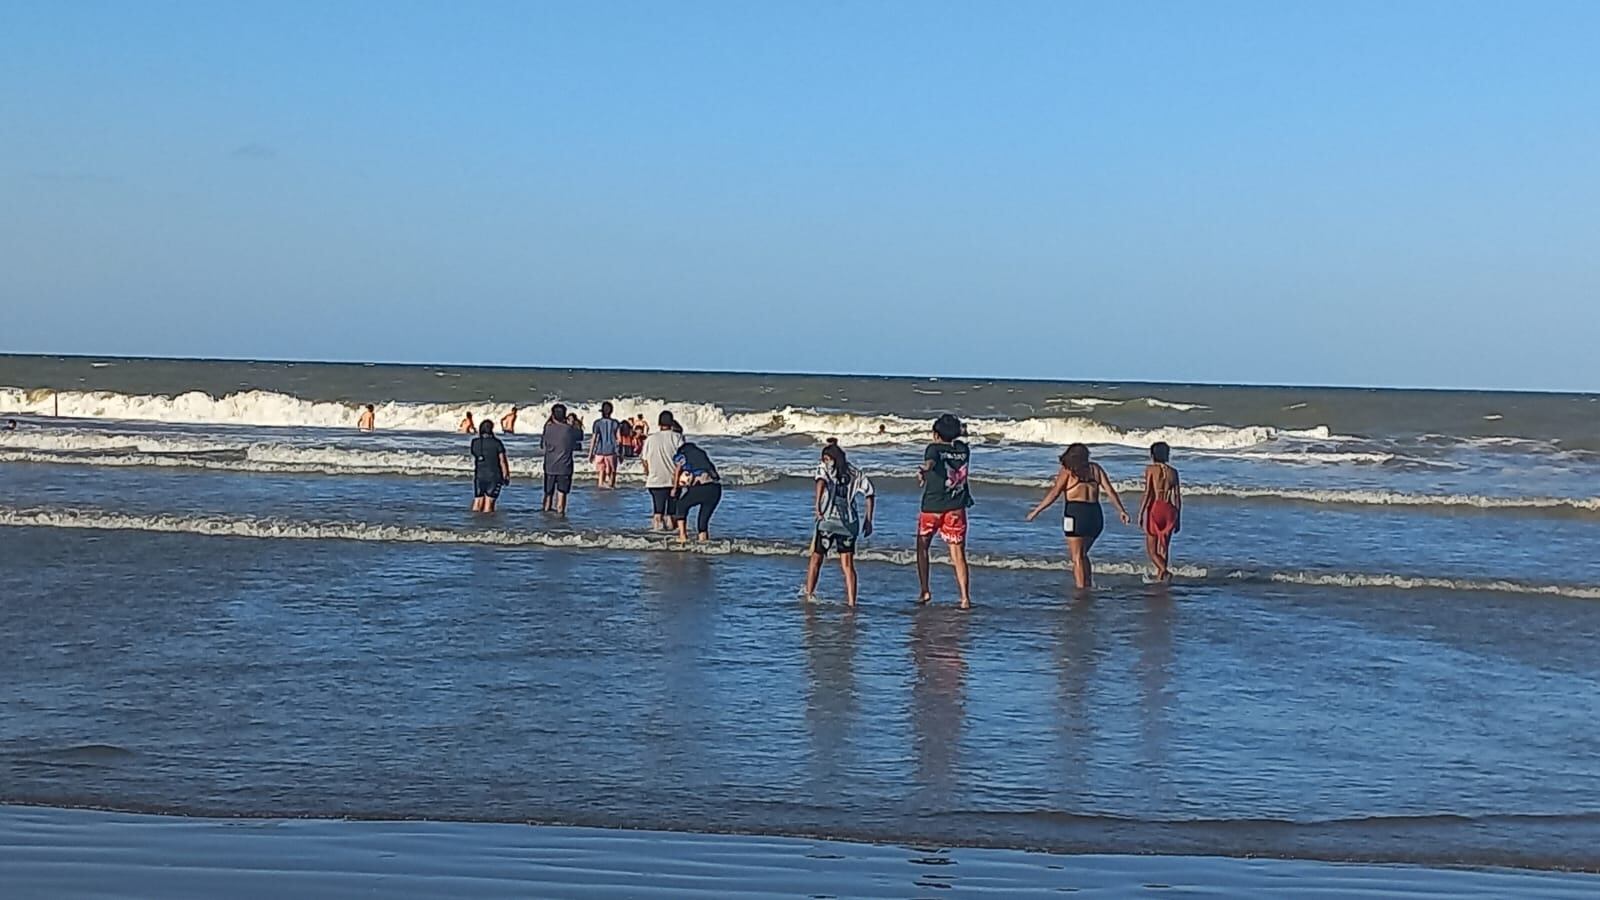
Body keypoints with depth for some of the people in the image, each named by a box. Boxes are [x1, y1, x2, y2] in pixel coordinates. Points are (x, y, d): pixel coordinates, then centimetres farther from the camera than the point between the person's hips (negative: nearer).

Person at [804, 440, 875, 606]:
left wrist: (817, 503, -29)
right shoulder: (856, 474, 12)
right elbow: (870, 494, 4)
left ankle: (808, 596, 16)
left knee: (816, 559, 13)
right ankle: (851, 602, -4)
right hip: (849, 522, 3)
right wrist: (868, 520, 7)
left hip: (828, 519, -3)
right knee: (848, 565, 4)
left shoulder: (824, 468, 3)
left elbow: (821, 481, -19)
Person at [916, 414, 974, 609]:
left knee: (922, 547, 17)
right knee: (958, 554, 1)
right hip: (956, 509, 3)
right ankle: (965, 597, -9)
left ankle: (925, 591, 13)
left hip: (932, 507, -3)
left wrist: (924, 468, -54)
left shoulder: (935, 449, -8)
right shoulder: (963, 450, 8)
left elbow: (931, 461, -34)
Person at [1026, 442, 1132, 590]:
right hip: (1095, 515, 5)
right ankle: (1089, 585, 13)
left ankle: (1081, 589, -5)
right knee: (1082, 554, 21)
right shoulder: (1095, 468, 13)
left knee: (1077, 557, 1)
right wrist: (1122, 511, 11)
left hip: (1076, 513, -5)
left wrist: (1036, 511, 3)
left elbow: (1054, 493, -3)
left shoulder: (1068, 470, 2)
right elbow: (1110, 490, 8)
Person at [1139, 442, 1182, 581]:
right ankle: (1159, 576, 15)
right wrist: (1178, 519, 15)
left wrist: (1140, 513, -4)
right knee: (1164, 547, 13)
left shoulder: (1151, 469, -3)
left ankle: (1164, 571, -21)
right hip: (1169, 510, 4)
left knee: (1151, 549, 1)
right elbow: (1178, 497, 8)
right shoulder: (1173, 472, 9)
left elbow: (1148, 493, -9)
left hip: (1154, 509, -4)